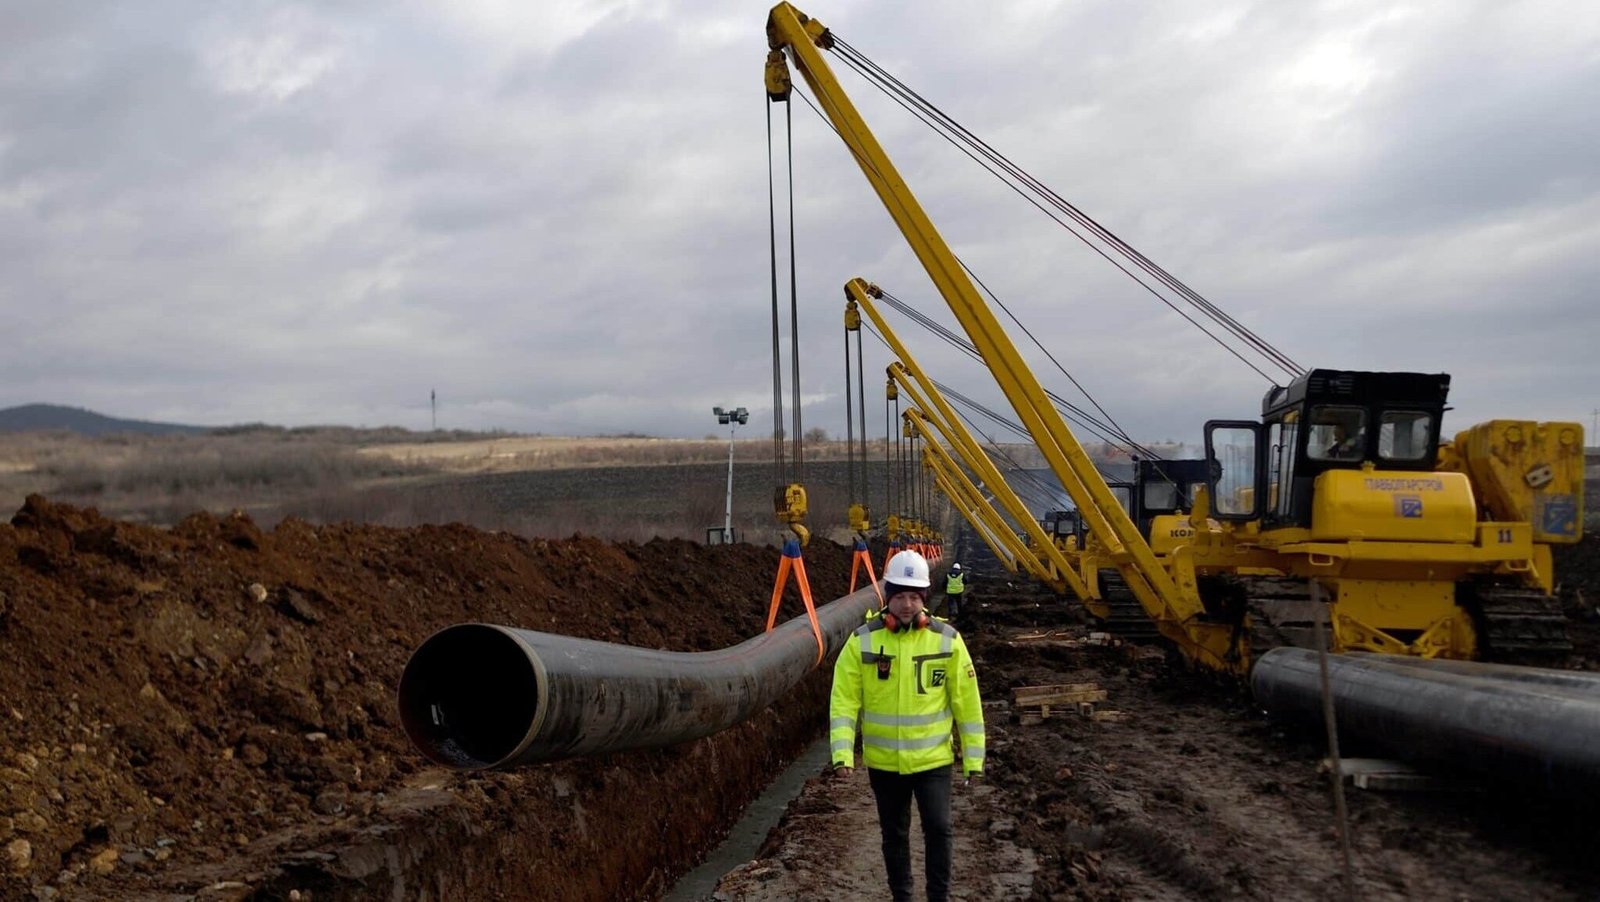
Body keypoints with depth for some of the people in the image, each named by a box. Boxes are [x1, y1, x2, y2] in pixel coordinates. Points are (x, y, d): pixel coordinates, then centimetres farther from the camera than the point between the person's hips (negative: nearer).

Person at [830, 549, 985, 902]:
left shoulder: (946, 639, -7)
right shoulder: (862, 640, -8)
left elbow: (967, 702, -2)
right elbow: (844, 700, -8)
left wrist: (973, 758, 0)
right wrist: (842, 753, -18)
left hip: (933, 759, -1)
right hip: (883, 762, 1)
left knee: (938, 829, -5)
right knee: (894, 835, 14)